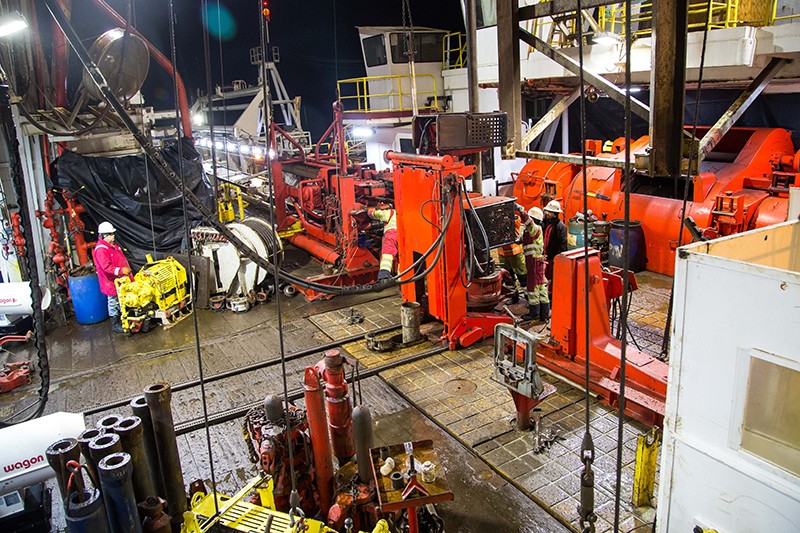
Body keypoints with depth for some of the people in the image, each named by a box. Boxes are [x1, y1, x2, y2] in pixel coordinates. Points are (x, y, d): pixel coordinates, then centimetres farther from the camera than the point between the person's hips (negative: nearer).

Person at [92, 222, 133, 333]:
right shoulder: (100, 250, -21)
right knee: (114, 303, 4)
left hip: (121, 280, 9)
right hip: (111, 282, -9)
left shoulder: (113, 245, 9)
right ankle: (115, 325, 15)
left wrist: (128, 271, 21)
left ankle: (122, 320, 34)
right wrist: (121, 270, -36)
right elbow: (106, 267, -29)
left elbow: (122, 260, 19)